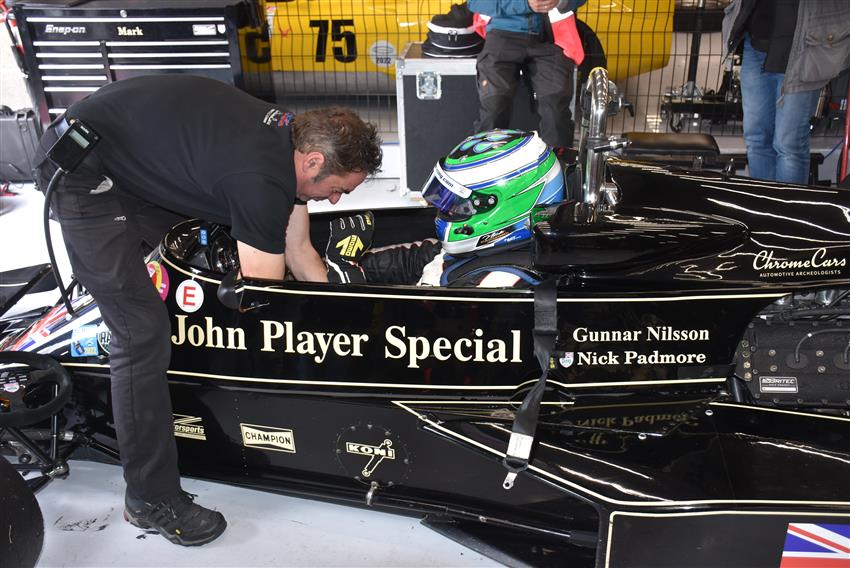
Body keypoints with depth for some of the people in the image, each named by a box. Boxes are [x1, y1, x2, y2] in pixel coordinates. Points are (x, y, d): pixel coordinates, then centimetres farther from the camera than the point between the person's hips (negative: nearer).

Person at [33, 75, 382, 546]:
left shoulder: (291, 139, -2)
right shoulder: (261, 180, -31)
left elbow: (298, 254, 7)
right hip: (83, 173, -10)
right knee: (143, 334, -12)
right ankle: (151, 499, 1)